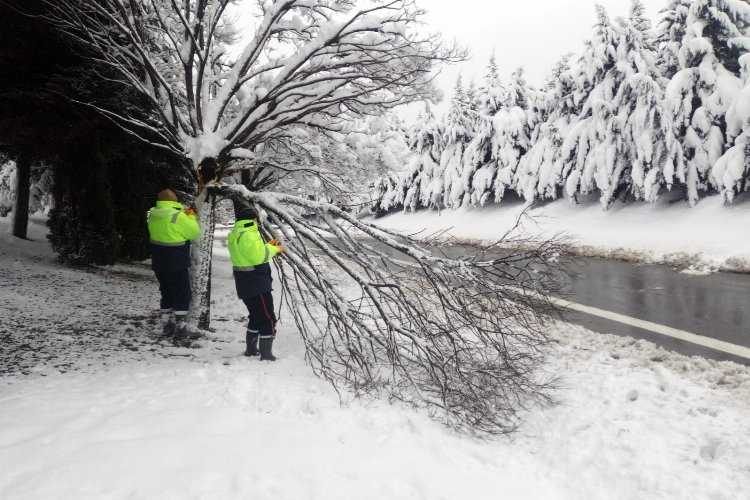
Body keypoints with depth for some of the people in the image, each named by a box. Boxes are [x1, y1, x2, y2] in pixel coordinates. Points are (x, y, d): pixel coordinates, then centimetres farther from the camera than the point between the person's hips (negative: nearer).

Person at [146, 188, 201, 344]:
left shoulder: (153, 214, 1)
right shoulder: (178, 217, -21)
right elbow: (194, 233, -12)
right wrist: (192, 217, 4)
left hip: (159, 264, 7)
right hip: (177, 265, -7)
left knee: (167, 294, 20)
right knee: (182, 296, 2)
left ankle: (167, 327, 27)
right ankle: (181, 331, 0)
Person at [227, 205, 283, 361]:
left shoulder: (234, 234, 11)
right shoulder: (248, 234, -20)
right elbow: (258, 256, -23)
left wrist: (267, 246, 12)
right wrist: (273, 249, -8)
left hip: (243, 283, 10)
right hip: (257, 284, -10)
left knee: (256, 315, 23)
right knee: (268, 318, 0)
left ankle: (251, 349, 30)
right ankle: (266, 354, 2)